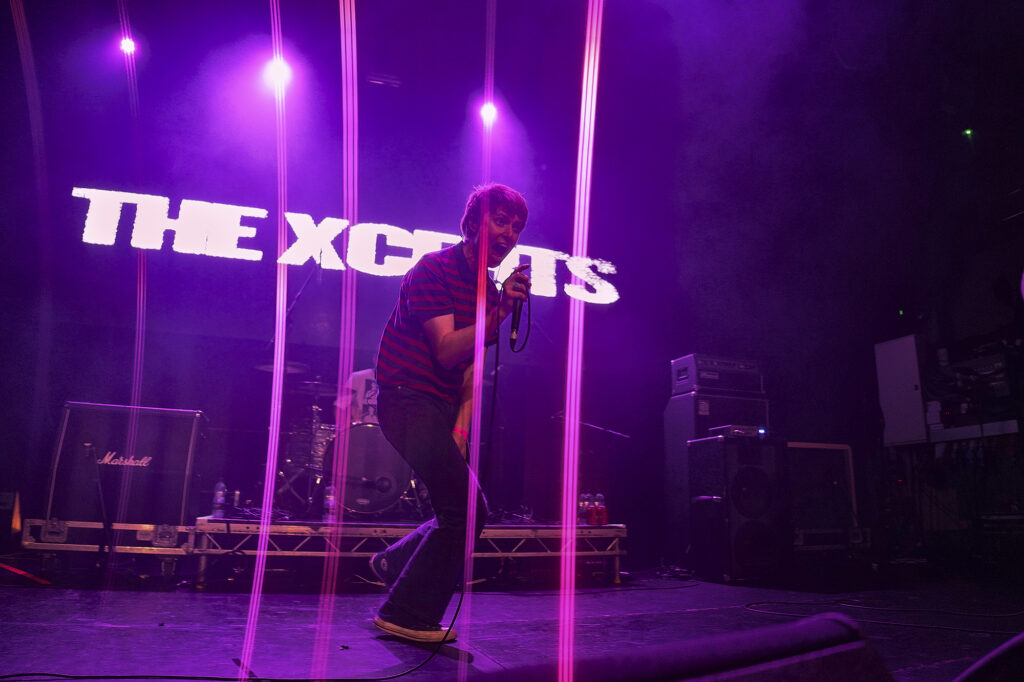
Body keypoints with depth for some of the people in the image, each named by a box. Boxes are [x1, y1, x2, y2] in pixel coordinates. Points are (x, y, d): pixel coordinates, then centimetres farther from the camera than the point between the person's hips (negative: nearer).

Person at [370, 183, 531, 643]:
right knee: (466, 508, -12)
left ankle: (395, 562, 33)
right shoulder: (434, 269, -11)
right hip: (408, 398, -9)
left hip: (441, 407, 9)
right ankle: (407, 615, 2)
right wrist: (500, 313, -31)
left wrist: (460, 427, 3)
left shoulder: (491, 291, 13)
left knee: (464, 511, 12)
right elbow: (446, 351, -21)